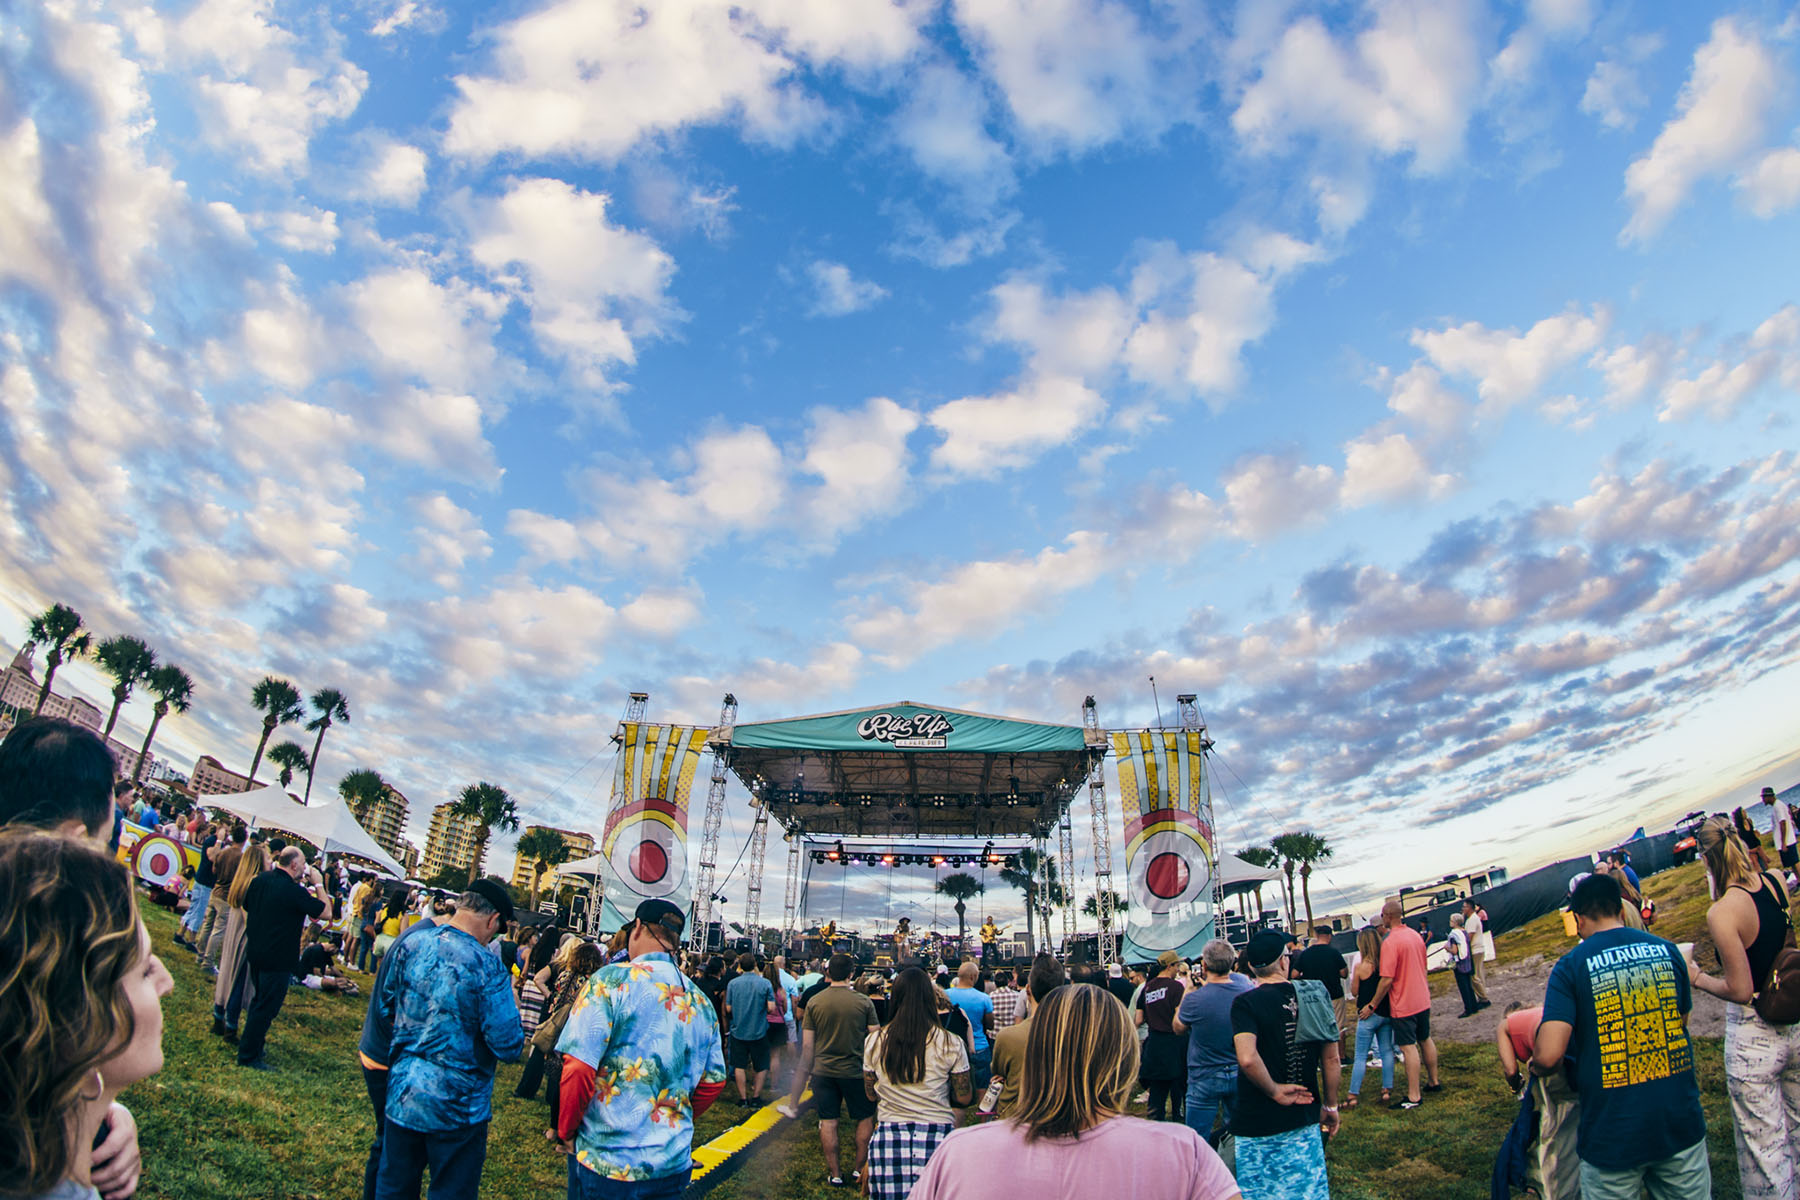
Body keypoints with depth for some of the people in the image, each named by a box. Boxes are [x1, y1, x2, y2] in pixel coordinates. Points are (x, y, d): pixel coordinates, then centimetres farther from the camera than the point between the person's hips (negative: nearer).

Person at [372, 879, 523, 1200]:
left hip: (401, 1097, 5)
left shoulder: (409, 947, -6)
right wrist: (510, 1003, -3)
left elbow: (383, 1010, 9)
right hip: (456, 1106, -5)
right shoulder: (487, 967, -22)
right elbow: (509, 1048, -20)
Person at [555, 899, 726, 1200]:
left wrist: (565, 1132, -2)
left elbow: (578, 1069, -17)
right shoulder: (702, 1002, 4)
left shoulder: (612, 980, -13)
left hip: (606, 1162, -4)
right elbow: (714, 1082, 11)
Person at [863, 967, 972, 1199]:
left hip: (888, 1139, 2)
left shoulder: (874, 1041, -1)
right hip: (936, 1138, -2)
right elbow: (964, 1099, 1)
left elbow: (871, 1094, 11)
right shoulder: (951, 1044, -7)